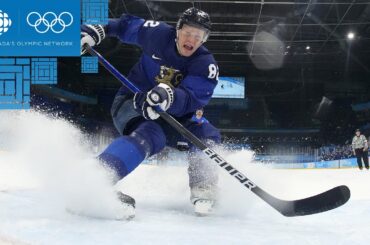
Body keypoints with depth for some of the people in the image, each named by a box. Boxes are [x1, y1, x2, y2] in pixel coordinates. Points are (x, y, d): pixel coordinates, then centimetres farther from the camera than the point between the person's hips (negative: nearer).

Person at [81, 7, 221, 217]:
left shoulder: (206, 65, -14)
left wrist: (168, 95, -51)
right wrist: (97, 31, 2)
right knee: (149, 135, -36)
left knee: (206, 135, -20)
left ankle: (203, 192, -9)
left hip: (172, 114, 3)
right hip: (132, 103, -3)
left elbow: (191, 99, -31)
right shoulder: (157, 34, -11)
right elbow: (128, 25, 10)